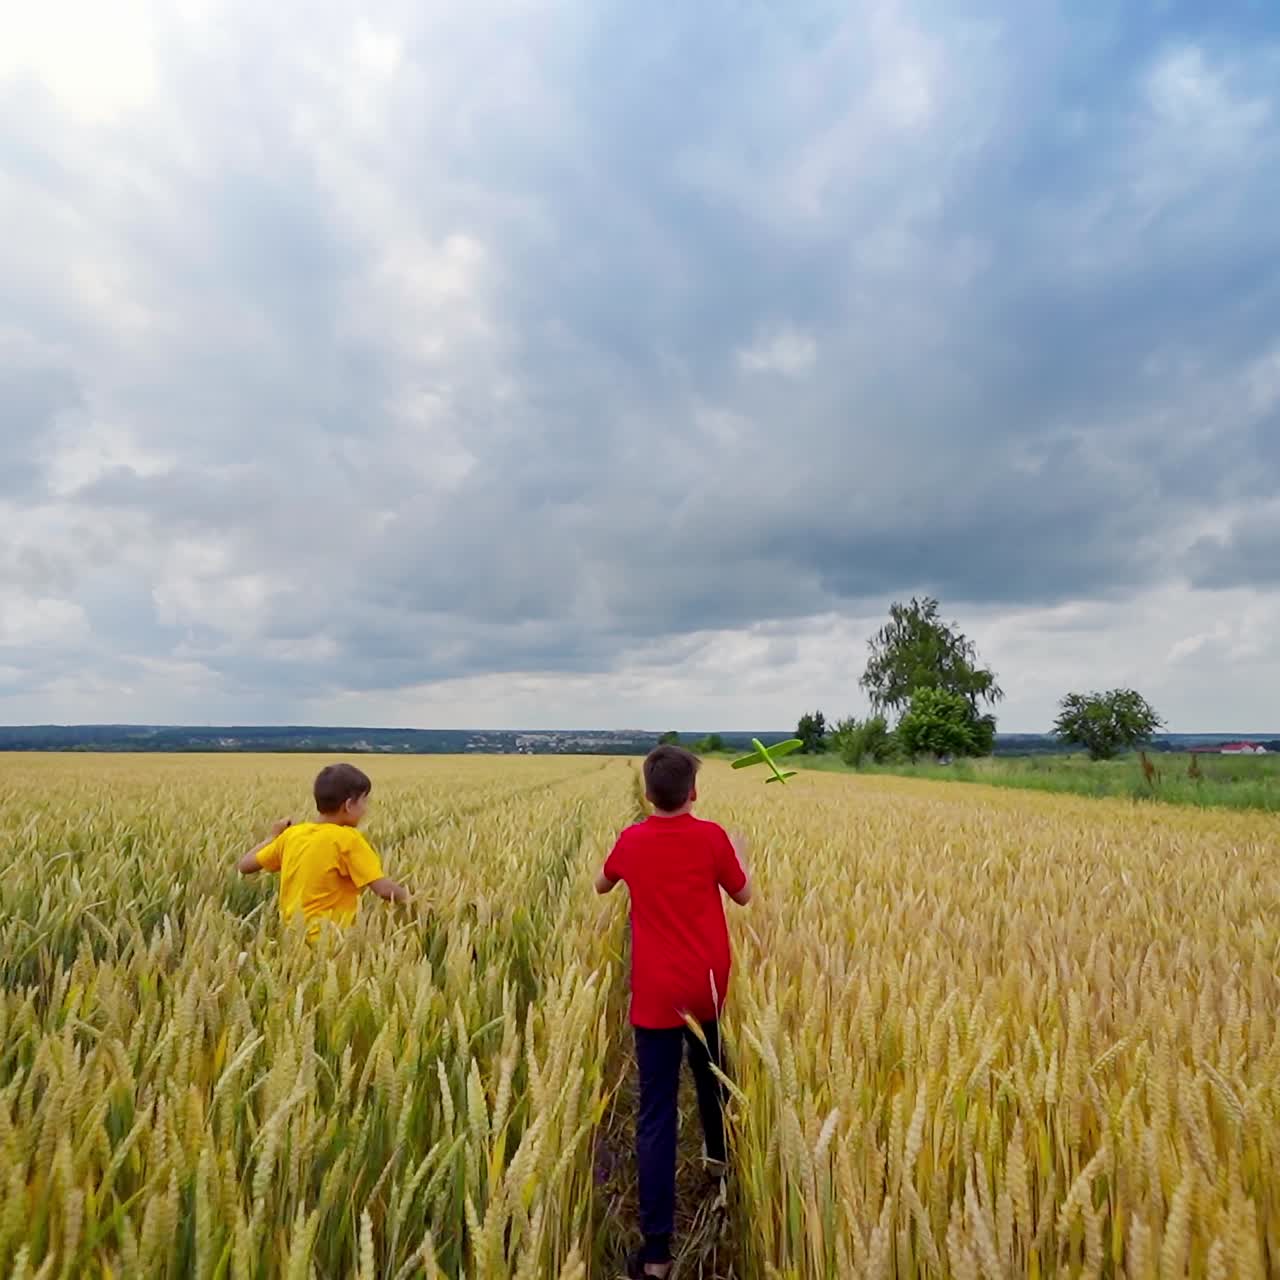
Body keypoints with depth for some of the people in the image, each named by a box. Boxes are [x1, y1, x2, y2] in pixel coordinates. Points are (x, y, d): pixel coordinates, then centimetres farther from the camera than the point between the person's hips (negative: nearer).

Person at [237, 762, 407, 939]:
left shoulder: (293, 833, 3)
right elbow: (385, 889, -19)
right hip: (327, 938, -7)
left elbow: (243, 866, 13)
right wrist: (408, 898, -1)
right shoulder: (348, 838, -14)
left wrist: (273, 835, 25)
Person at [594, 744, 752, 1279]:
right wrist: (737, 852, 20)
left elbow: (601, 885, 15)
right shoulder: (711, 836, -11)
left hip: (655, 993, -1)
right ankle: (720, 1154, 52)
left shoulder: (631, 840, -6)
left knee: (655, 1114, 3)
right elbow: (743, 896, 3)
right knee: (712, 1075, 28)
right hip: (708, 987, 1)